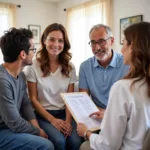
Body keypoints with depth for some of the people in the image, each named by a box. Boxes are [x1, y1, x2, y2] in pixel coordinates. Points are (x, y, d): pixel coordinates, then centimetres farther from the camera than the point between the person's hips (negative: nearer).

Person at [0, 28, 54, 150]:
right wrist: (38, 131, -9)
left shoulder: (20, 75, 3)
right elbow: (15, 124, -24)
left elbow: (26, 104, 7)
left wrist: (36, 126, -8)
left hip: (10, 126, 9)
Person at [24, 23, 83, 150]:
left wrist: (68, 121, -13)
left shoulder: (70, 67, 4)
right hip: (43, 114, -2)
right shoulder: (33, 66, -6)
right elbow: (33, 99, -4)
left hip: (64, 113, 3)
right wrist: (52, 119, -12)